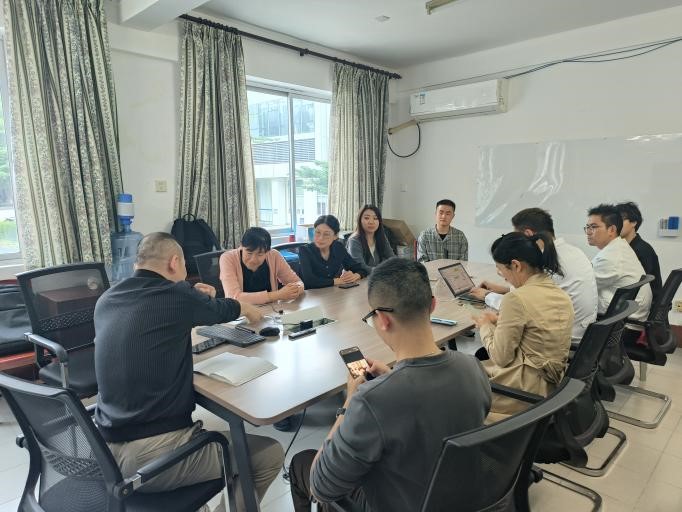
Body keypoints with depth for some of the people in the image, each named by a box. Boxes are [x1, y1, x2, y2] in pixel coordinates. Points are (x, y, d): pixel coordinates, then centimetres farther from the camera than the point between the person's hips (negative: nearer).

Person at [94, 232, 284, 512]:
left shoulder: (106, 301, 6)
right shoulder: (177, 295, -14)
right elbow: (227, 309, 7)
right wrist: (250, 309, 28)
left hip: (107, 450, 9)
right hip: (152, 456, -8)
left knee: (210, 425, 32)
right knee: (270, 455, 3)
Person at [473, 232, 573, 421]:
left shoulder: (516, 299, -22)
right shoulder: (562, 296, 3)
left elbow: (500, 357, -15)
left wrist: (485, 326, 1)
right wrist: (500, 321, 11)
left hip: (527, 389, -8)